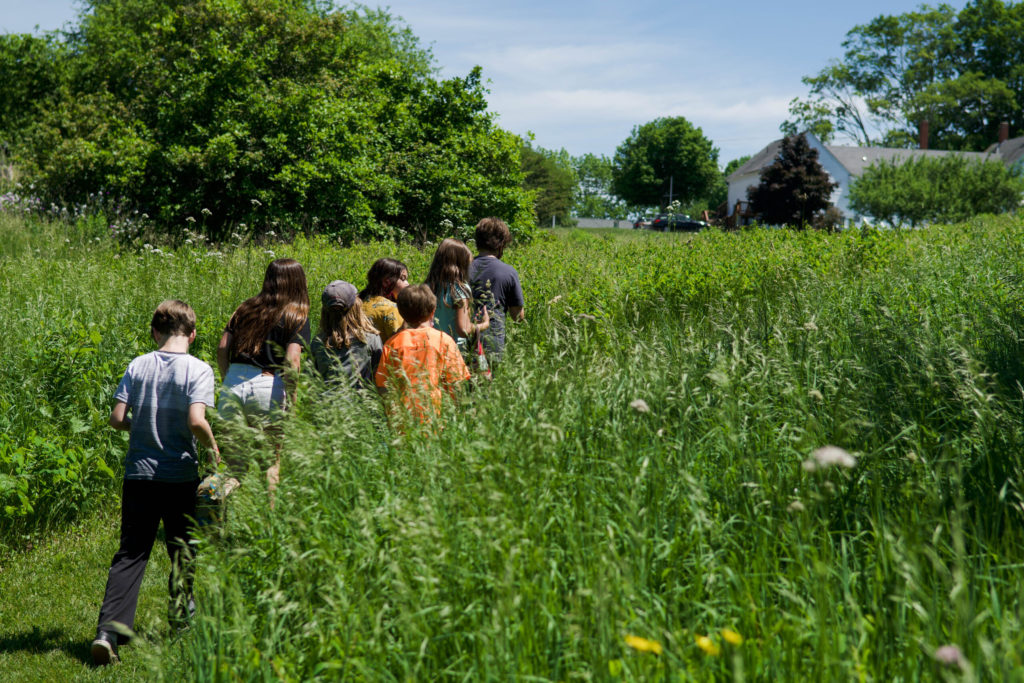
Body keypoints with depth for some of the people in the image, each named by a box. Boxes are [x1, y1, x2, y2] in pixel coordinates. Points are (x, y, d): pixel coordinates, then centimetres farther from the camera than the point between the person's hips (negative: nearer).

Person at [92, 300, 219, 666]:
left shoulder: (137, 366, 1)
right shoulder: (198, 369, -8)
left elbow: (117, 418, -3)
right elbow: (196, 421, -20)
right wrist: (213, 448, -3)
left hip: (139, 473, 2)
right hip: (180, 475, -2)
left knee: (130, 553, 3)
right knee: (181, 548, 18)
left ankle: (109, 630, -10)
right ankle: (181, 613, 33)